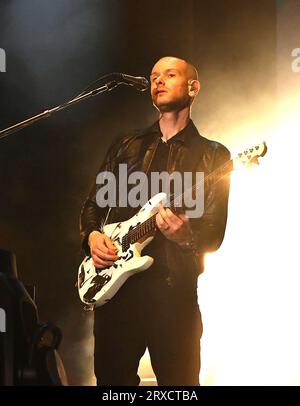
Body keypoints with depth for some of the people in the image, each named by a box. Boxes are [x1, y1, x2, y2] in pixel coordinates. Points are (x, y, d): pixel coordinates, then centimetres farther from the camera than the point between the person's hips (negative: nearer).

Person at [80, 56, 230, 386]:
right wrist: (92, 235, -3)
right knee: (111, 380, 8)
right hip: (112, 282, 3)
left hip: (172, 288, -3)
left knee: (178, 383, 0)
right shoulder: (126, 146, 17)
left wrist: (186, 236, -22)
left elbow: (215, 235, -1)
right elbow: (92, 204, 18)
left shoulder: (213, 155, 6)